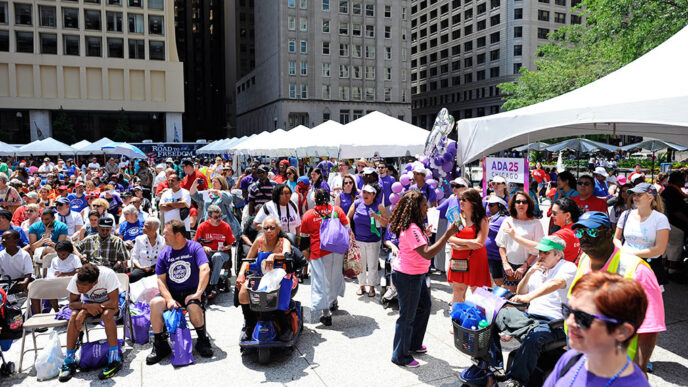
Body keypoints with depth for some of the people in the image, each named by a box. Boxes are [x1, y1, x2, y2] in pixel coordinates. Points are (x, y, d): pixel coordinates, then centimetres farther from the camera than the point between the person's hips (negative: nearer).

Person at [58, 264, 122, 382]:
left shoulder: (108, 275, -36)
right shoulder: (76, 279, -24)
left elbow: (114, 302, -34)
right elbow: (72, 304, -15)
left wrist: (85, 312, -33)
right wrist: (87, 306, -37)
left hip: (108, 302, -4)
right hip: (88, 302, 4)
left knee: (107, 315, -34)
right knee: (73, 316, -25)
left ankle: (115, 360, -25)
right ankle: (69, 362, -12)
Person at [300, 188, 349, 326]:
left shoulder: (308, 215, -1)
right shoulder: (337, 210, 1)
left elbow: (303, 236, 7)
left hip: (318, 252, -2)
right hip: (337, 250, 3)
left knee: (321, 281, 2)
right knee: (335, 275, 23)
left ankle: (326, 314, 1)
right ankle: (333, 301, 42)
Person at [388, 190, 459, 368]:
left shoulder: (414, 227, 7)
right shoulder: (412, 229, -26)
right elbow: (427, 253, -34)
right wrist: (447, 234, -34)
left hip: (417, 274, 11)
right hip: (407, 276, -11)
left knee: (424, 305, 23)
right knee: (407, 316, 2)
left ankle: (414, 344, 40)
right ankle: (400, 356, 18)